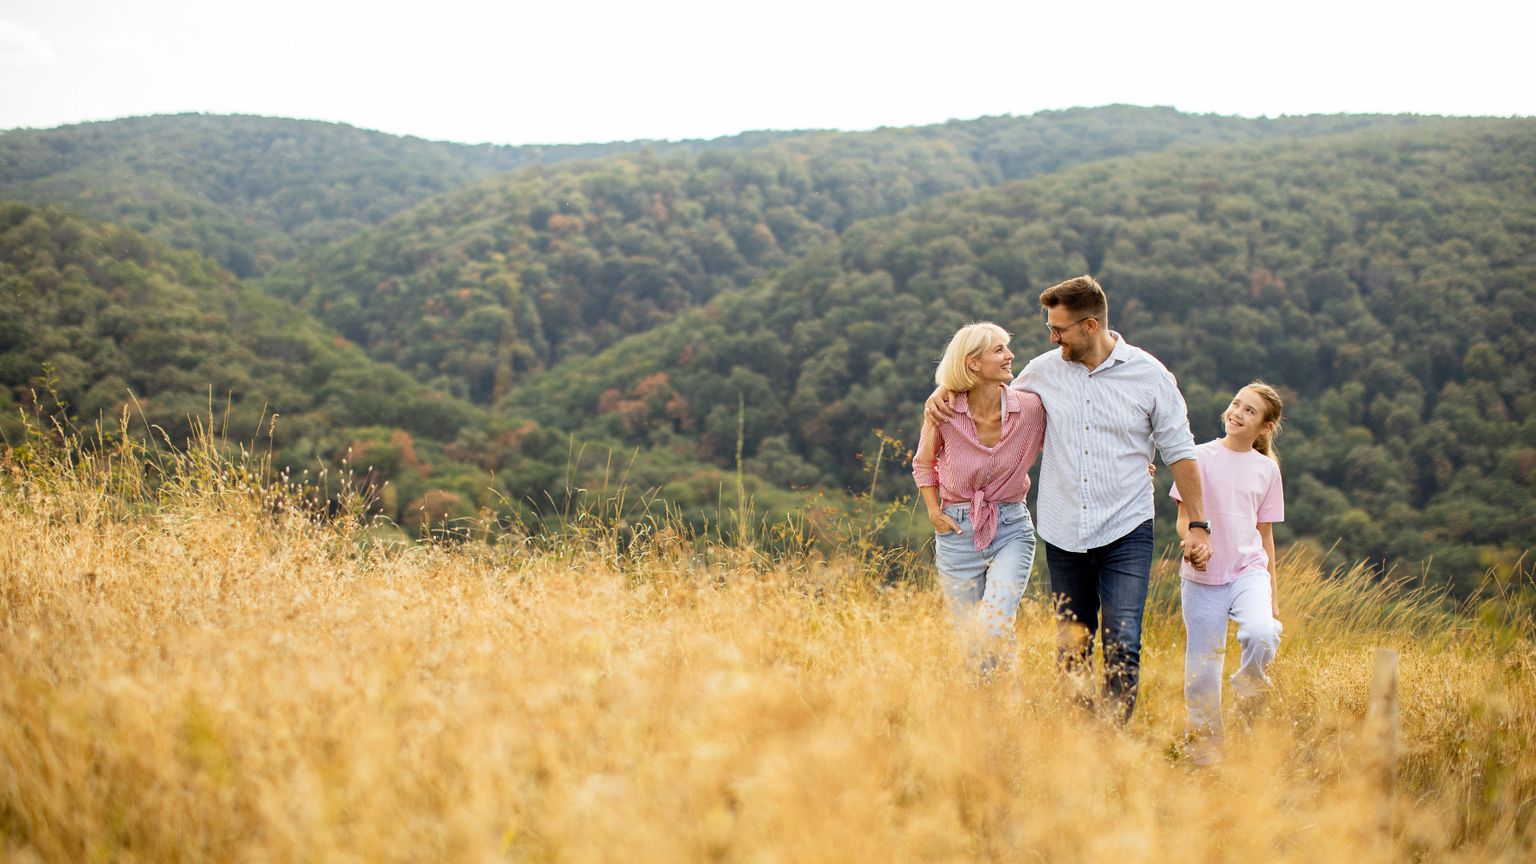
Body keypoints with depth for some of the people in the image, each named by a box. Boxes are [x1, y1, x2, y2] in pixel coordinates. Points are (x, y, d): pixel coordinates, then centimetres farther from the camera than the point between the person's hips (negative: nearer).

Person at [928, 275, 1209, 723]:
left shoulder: (1149, 375, -4)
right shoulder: (1045, 370, 3)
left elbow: (1179, 452, 3)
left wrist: (1198, 523, 2)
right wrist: (947, 388, 5)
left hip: (1126, 533, -3)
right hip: (1064, 534, 3)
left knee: (1122, 645, -12)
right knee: (1071, 649, 10)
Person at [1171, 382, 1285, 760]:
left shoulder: (1267, 469, 7)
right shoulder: (1201, 457, 0)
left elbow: (1265, 533, 13)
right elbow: (1183, 518, -1)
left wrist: (1272, 595, 14)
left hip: (1249, 570, 1)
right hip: (1202, 576, -1)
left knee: (1263, 633, -27)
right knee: (1202, 666, 3)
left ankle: (1249, 684, 4)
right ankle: (1205, 740, 21)